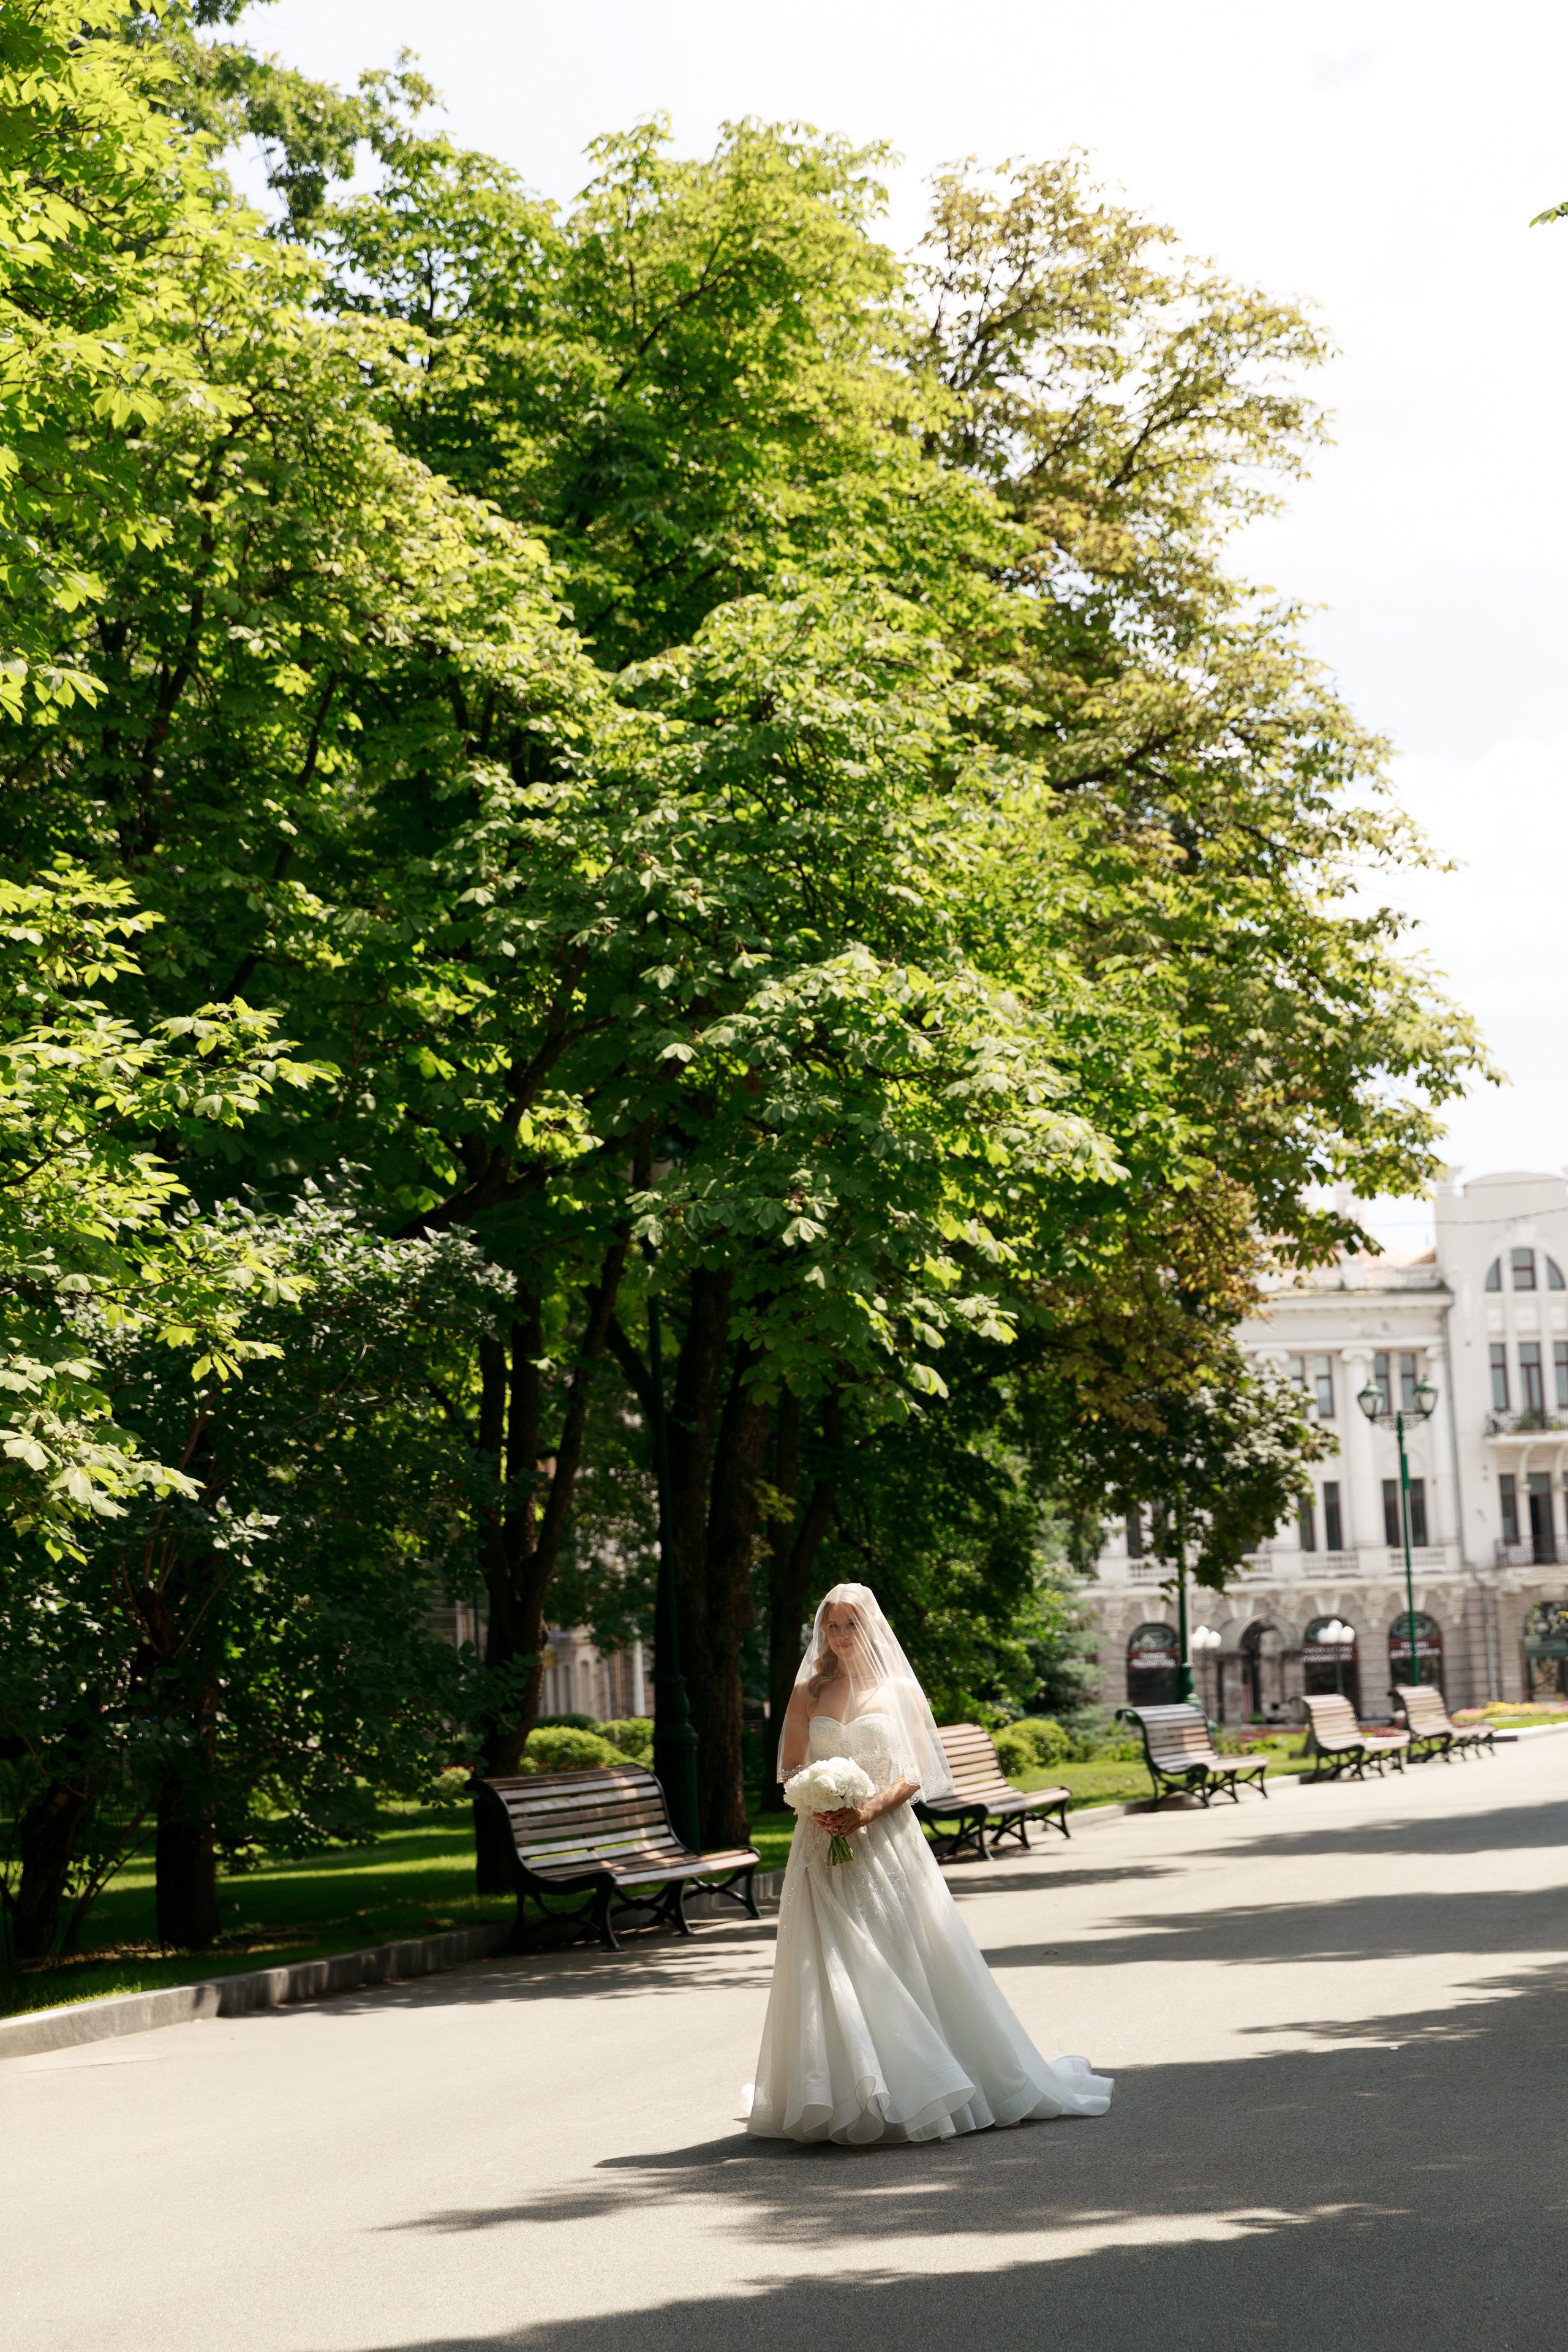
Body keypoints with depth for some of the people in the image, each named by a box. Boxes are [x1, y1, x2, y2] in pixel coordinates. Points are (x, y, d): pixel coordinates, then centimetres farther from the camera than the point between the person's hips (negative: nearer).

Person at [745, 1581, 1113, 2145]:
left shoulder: (899, 1690, 5)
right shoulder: (807, 1692, 9)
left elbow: (914, 1775, 1)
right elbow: (790, 1769, 9)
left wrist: (868, 1812, -14)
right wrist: (816, 1808, -11)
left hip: (886, 1839, -1)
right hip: (825, 1843, 1)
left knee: (901, 1959, -2)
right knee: (832, 1969, -4)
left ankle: (921, 2089, 10)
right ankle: (847, 2100, 1)